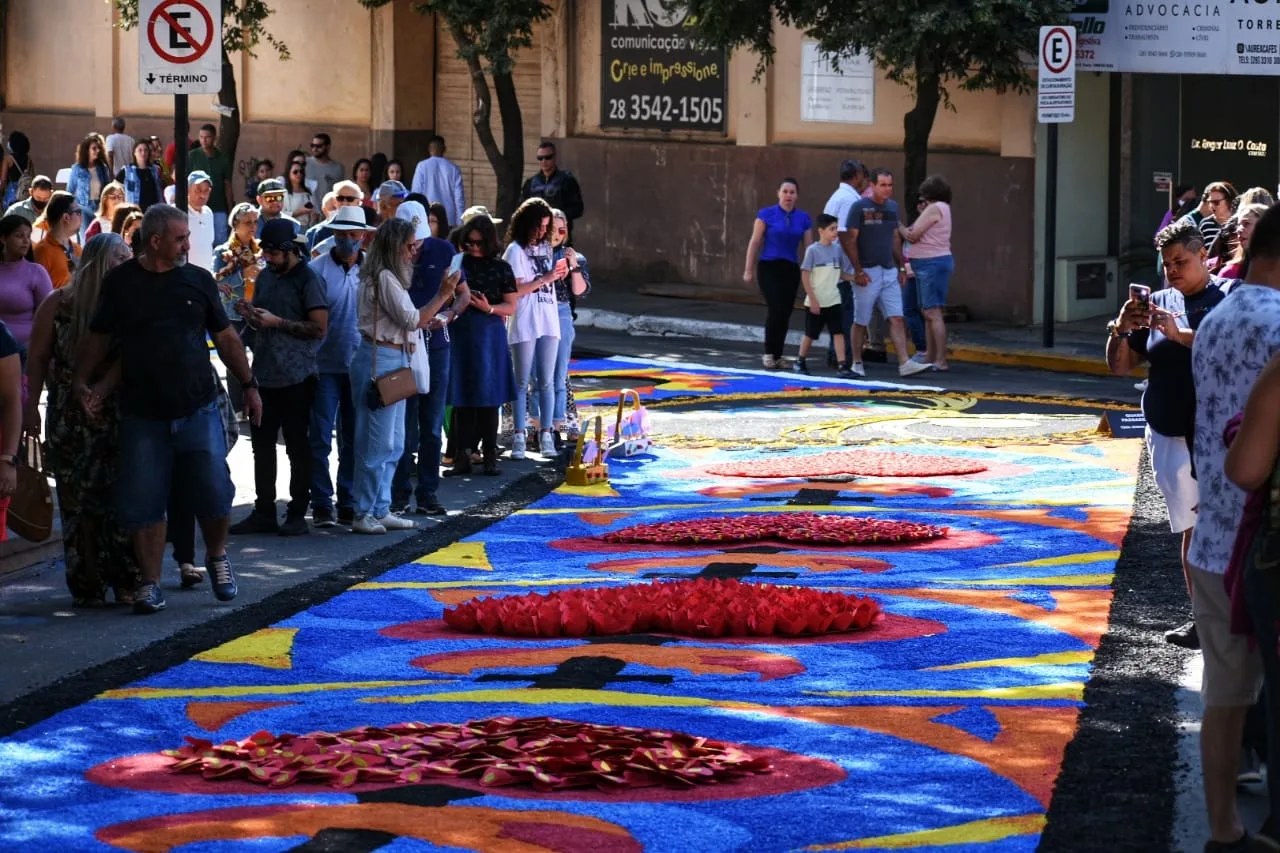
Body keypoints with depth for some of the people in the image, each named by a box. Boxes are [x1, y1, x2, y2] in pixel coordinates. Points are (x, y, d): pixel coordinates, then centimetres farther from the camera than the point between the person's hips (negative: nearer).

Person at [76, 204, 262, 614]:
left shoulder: (198, 280, 5)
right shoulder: (121, 282, 1)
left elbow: (226, 337, 12)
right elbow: (98, 339, 7)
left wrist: (248, 385, 10)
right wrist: (81, 382, -7)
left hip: (198, 409, 1)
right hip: (143, 415, -1)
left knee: (214, 494, -2)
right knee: (143, 503, -1)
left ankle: (217, 556, 26)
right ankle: (150, 583, 10)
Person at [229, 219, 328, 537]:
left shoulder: (308, 279, -8)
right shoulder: (265, 277, 14)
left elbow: (319, 327, -14)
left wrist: (276, 322, -17)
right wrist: (250, 315, 1)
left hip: (296, 377, -7)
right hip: (265, 373, 7)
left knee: (297, 446, 1)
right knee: (262, 444, 8)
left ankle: (297, 515, 8)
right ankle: (263, 513, 15)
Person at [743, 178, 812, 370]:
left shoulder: (803, 218, 5)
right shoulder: (767, 214, -3)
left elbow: (808, 247, 8)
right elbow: (755, 243, -2)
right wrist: (749, 270, -4)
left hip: (791, 270, 4)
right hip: (769, 268, -4)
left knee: (786, 313, 4)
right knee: (776, 309, -14)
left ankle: (778, 355, 15)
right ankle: (769, 353, 1)